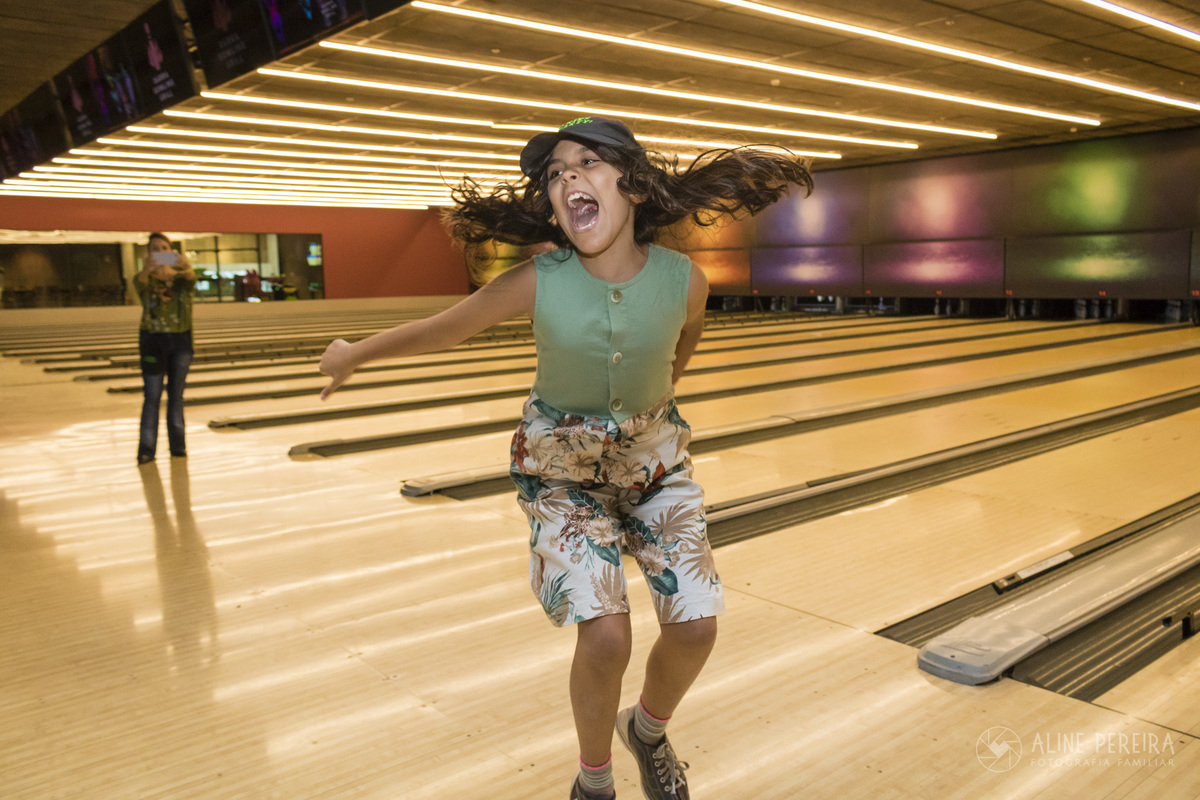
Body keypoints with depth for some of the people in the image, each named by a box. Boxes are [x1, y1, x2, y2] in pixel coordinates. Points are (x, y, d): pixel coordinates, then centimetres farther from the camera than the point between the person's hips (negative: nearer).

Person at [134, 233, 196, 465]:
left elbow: (191, 277, -24)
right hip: (153, 340, -1)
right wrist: (147, 268, -51)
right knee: (152, 397, -3)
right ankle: (146, 448, -1)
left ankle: (177, 444, 17)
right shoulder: (146, 280, 0)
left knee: (176, 395, 9)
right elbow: (139, 280, -26)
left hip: (181, 341, 1)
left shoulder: (181, 279, 1)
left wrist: (186, 266, -50)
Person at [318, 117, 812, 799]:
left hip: (654, 459, 2)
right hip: (563, 469, -2)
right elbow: (438, 331, -8)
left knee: (696, 624, -7)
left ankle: (649, 729, 28)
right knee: (605, 635, -15)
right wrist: (351, 357, 4)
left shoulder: (684, 282, -19)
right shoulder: (538, 283, -23)